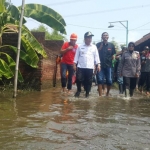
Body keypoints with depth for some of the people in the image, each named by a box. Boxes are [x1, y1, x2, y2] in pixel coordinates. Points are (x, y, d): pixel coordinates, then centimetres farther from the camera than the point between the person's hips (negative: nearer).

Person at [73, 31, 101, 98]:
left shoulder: (94, 47, 8)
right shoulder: (80, 47, 7)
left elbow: (96, 56, 6)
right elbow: (77, 56, 8)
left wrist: (98, 65, -1)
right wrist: (74, 64, 2)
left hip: (90, 67, 1)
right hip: (81, 67, 0)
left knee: (89, 81, 3)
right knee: (79, 79, -5)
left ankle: (87, 92, 17)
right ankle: (78, 90, 17)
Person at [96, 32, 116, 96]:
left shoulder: (111, 45, 6)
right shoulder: (98, 44, 2)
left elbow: (113, 55, 12)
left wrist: (111, 60, 0)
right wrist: (100, 47, -11)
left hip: (108, 65, 2)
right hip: (100, 65, -1)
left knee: (109, 81, 4)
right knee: (100, 80, -5)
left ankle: (107, 93, 28)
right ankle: (100, 95, 0)